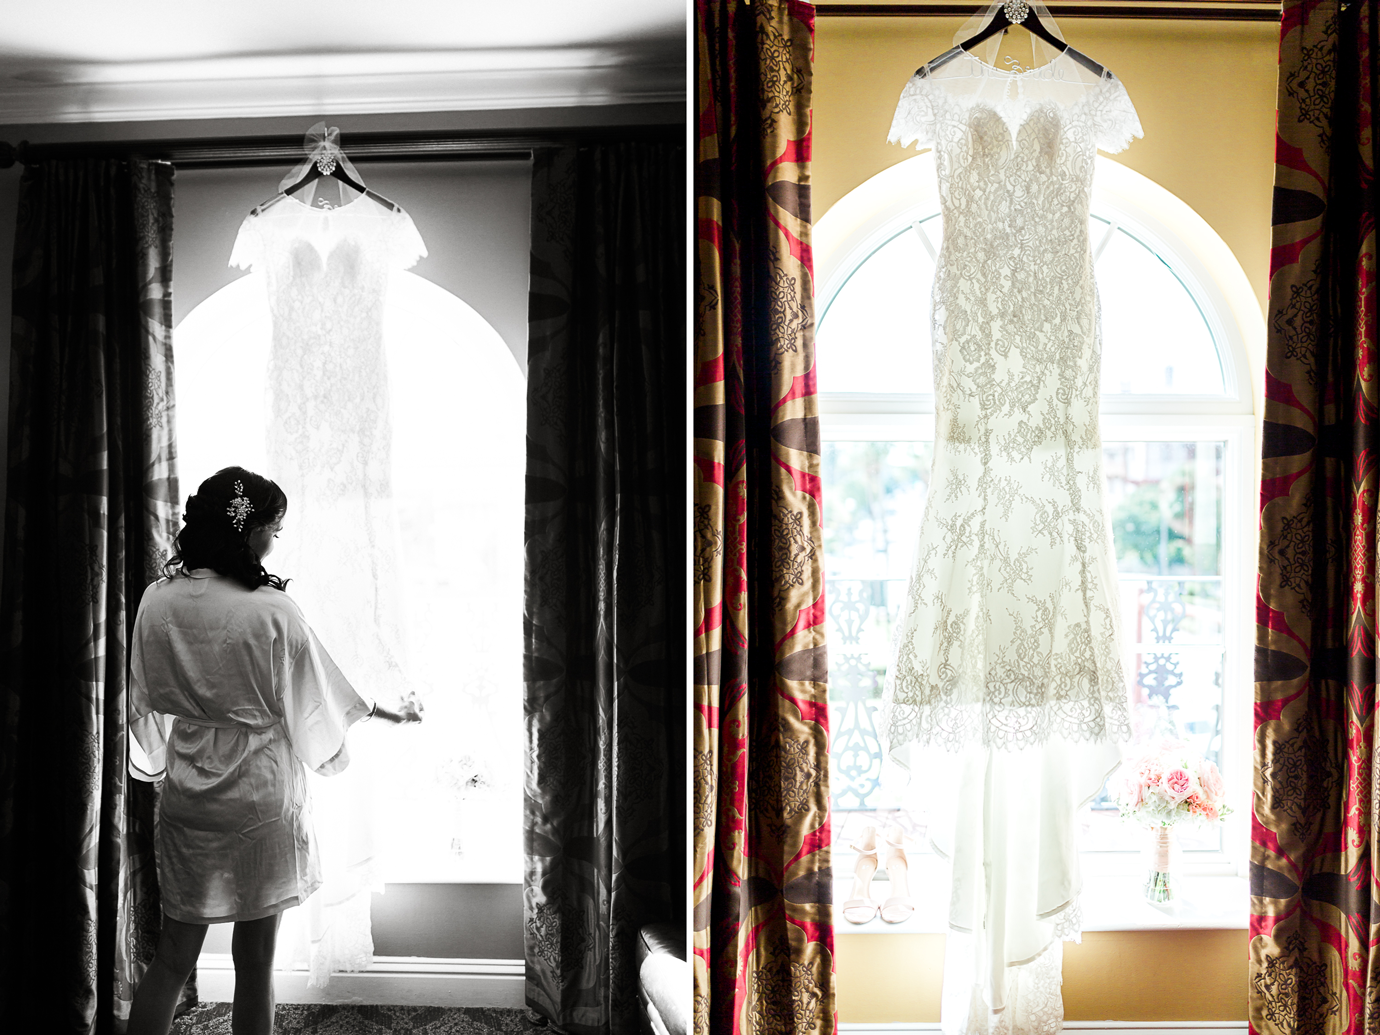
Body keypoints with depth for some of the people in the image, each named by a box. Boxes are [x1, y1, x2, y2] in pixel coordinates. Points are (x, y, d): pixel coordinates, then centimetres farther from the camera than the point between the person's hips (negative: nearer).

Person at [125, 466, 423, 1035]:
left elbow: (146, 700, 6)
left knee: (173, 955, 16)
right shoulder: (271, 611, -19)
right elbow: (325, 694, -6)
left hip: (185, 797, 5)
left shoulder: (157, 600, -5)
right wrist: (394, 713, 12)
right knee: (254, 959, 10)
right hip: (260, 797, -4)